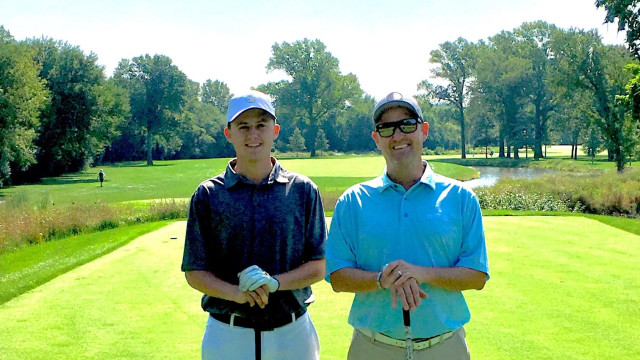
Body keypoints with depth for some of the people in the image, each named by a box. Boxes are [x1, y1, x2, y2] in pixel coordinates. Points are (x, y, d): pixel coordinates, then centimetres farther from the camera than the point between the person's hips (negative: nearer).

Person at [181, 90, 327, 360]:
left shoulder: (303, 190, 2)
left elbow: (318, 267, 1)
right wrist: (237, 293, -18)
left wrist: (274, 282, -17)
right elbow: (194, 272, 0)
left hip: (293, 332, 1)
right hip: (227, 335, 0)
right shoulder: (208, 195, 1)